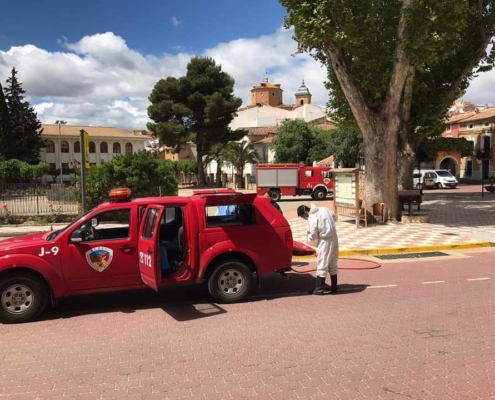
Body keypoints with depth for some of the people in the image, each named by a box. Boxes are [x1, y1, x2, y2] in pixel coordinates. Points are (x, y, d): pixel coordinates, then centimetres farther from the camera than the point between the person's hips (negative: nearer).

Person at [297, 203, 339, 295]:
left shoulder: (312, 219, -17)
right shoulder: (324, 209, 4)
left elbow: (313, 236, -14)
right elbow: (335, 217, 17)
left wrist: (309, 240, 6)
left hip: (325, 242, -8)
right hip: (334, 238, 8)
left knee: (322, 266, 0)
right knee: (333, 265, 15)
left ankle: (319, 289, 4)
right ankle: (334, 288, 22)